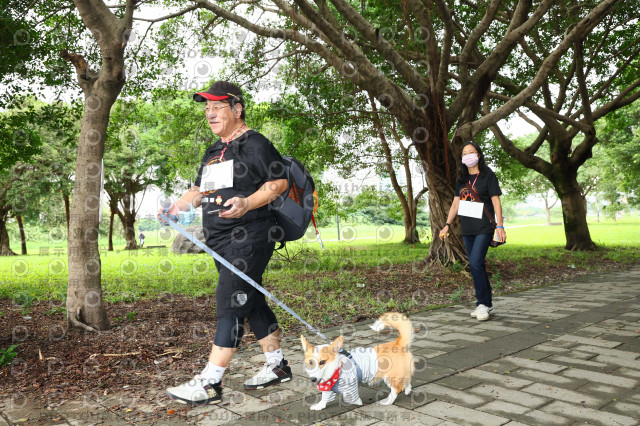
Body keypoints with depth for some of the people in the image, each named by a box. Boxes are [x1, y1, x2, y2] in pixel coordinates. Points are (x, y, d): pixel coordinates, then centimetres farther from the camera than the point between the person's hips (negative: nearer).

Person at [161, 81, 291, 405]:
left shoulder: (254, 144, -6)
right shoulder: (212, 153, 20)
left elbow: (279, 182, -11)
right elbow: (199, 190, 26)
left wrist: (247, 203, -23)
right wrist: (175, 208, 10)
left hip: (249, 238, -9)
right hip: (220, 241, 9)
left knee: (230, 305, -10)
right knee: (251, 303, 13)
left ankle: (209, 382, -6)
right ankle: (277, 366, 25)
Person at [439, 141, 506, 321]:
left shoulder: (487, 175, -3)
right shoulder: (461, 179, 13)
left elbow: (496, 201, -7)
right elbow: (455, 203, 13)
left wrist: (500, 226, -13)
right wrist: (447, 225, 5)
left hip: (484, 228, -6)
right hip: (467, 230, 6)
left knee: (475, 263, -16)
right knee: (476, 266, 8)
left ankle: (482, 303, -4)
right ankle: (487, 305, 17)